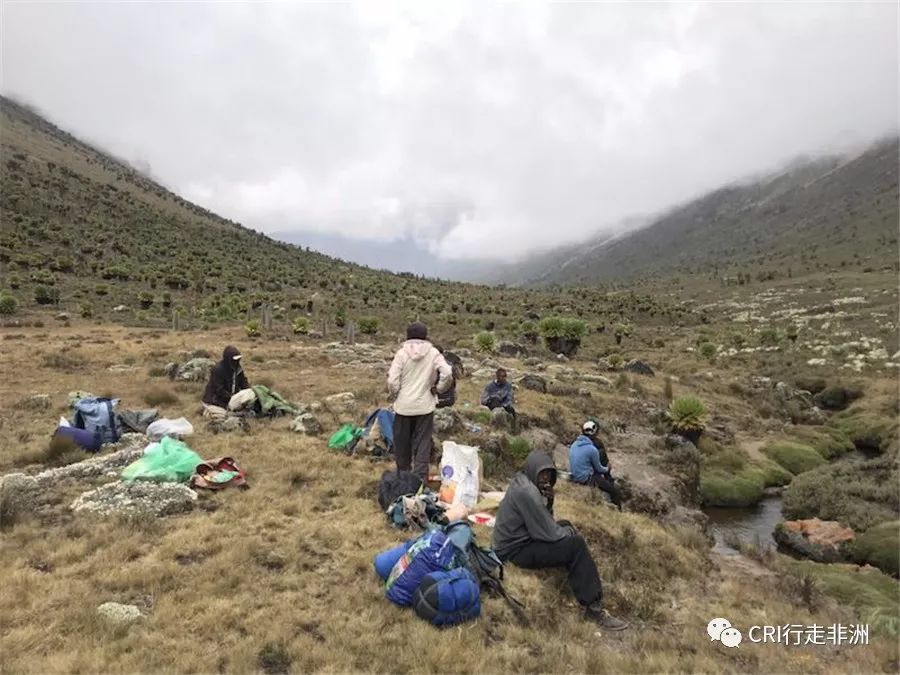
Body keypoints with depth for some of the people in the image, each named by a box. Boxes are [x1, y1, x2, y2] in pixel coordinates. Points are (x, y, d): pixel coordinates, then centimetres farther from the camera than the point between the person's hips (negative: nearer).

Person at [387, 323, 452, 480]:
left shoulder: (402, 353, -7)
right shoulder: (433, 353, -3)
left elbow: (393, 380, -11)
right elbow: (447, 373, -12)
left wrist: (395, 393, 9)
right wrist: (438, 389, 4)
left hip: (403, 406, 0)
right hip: (425, 406, 0)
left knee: (402, 443, 16)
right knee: (422, 444, 7)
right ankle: (420, 478, 6)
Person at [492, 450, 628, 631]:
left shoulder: (524, 482, 5)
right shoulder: (526, 492, -26)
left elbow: (545, 522, 10)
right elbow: (550, 533, -23)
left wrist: (549, 500, -9)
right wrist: (570, 532, -2)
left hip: (521, 538, 10)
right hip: (516, 550, -10)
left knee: (565, 525, 18)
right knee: (576, 545, -16)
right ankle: (594, 608, -6)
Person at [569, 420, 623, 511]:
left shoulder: (574, 445, 1)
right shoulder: (592, 449, -20)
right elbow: (598, 468, -8)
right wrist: (607, 469, 15)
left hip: (574, 477, 8)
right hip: (586, 479, -8)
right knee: (617, 492, 0)